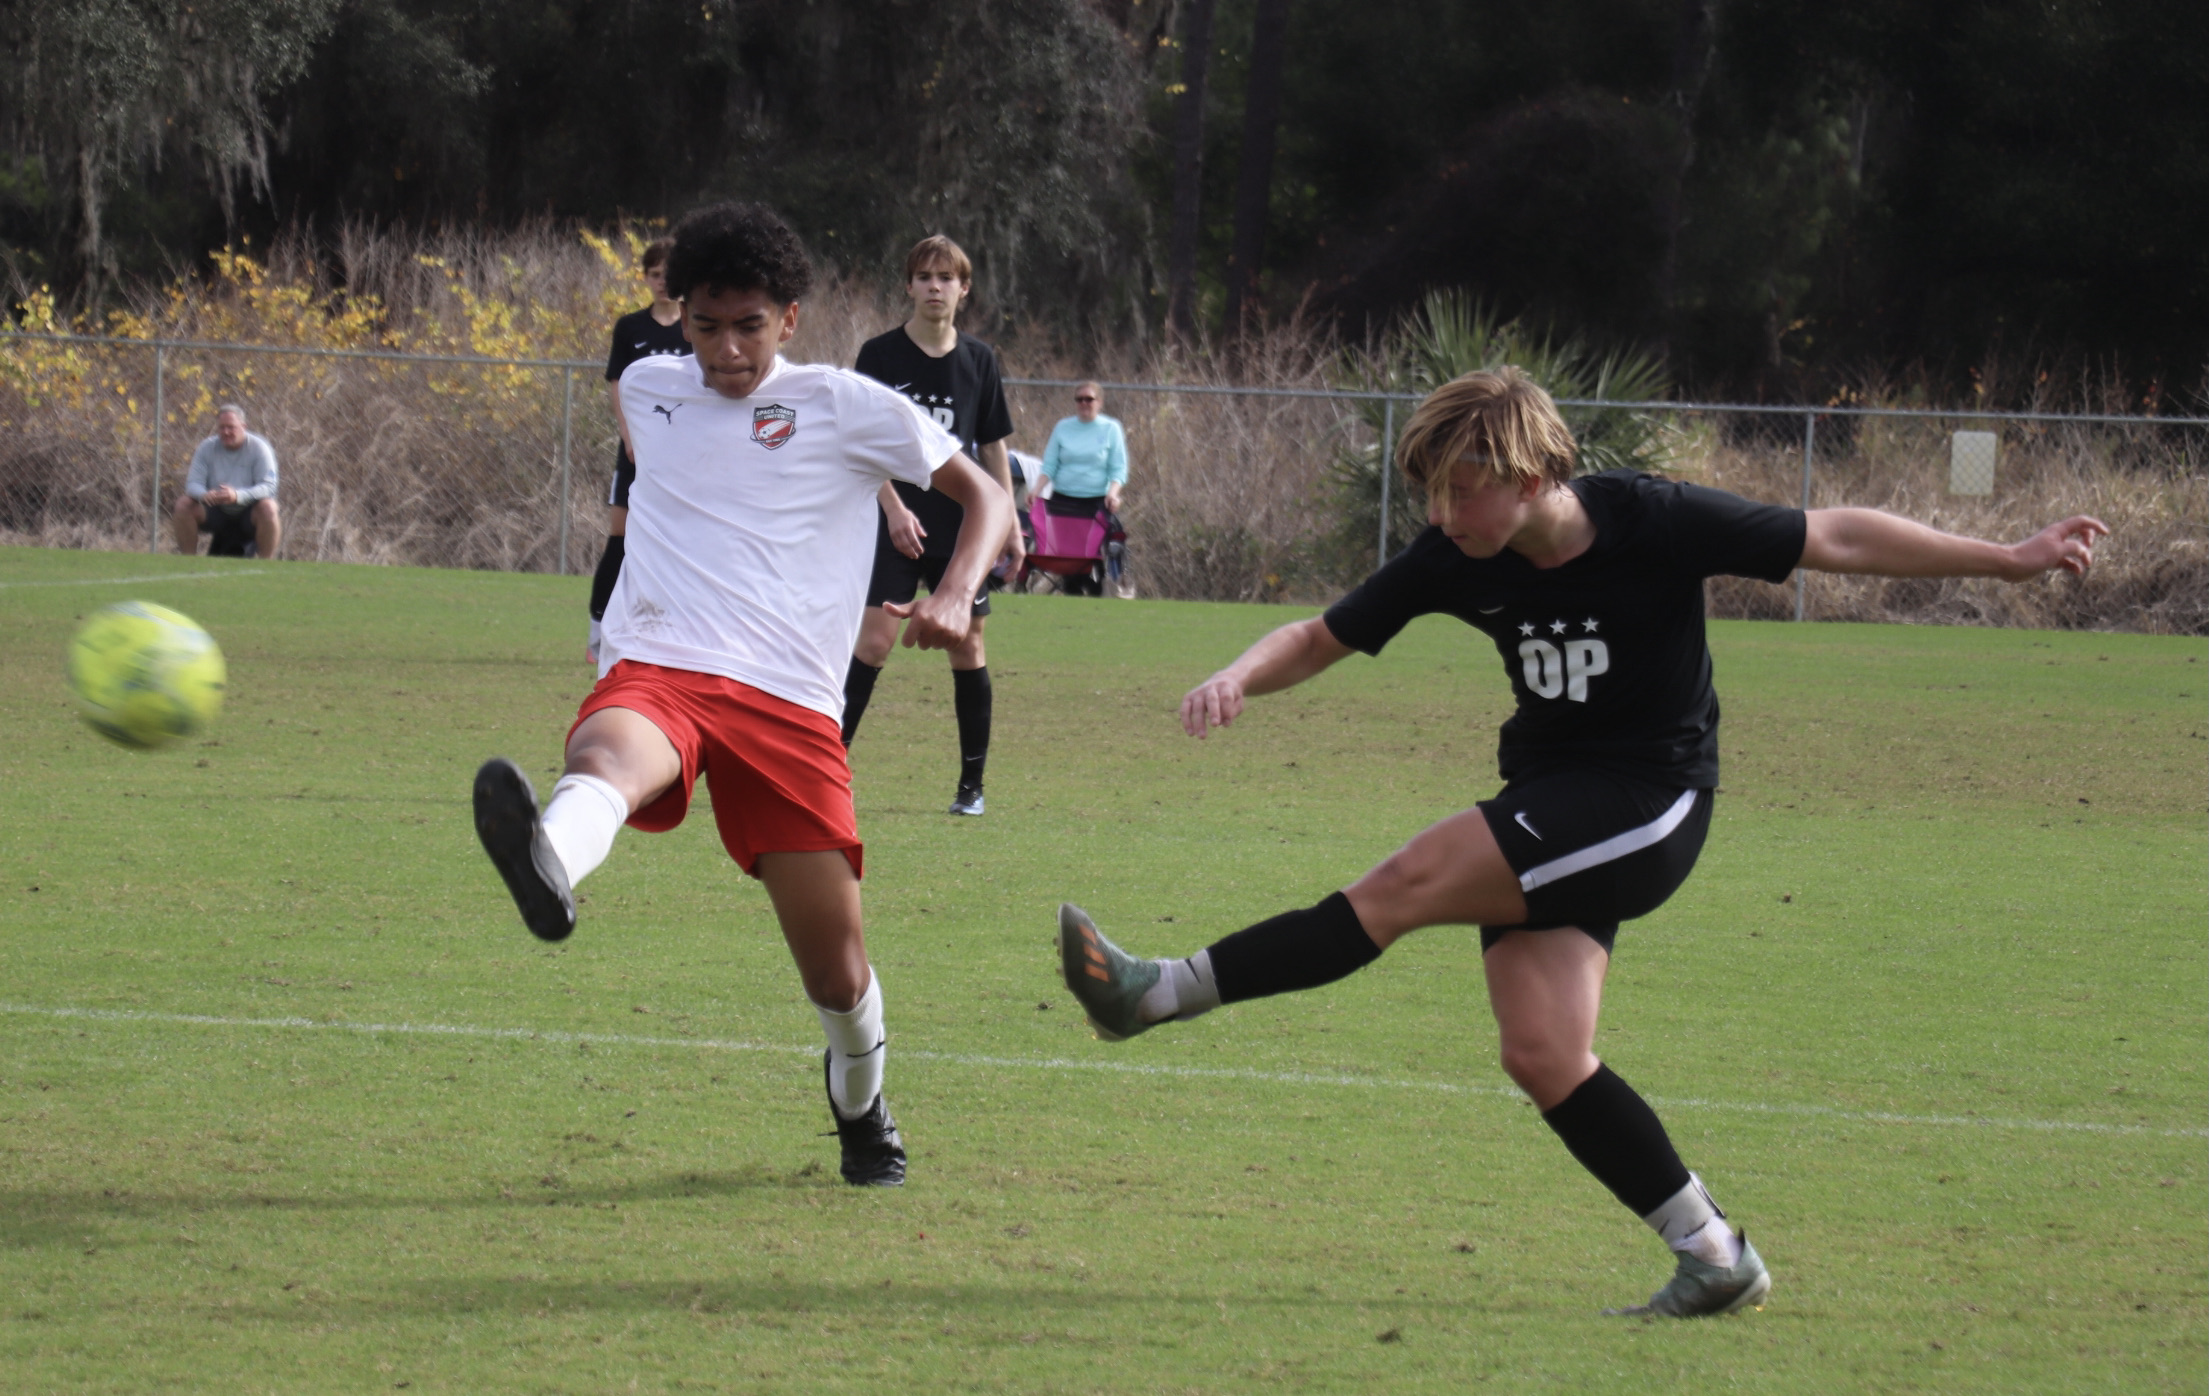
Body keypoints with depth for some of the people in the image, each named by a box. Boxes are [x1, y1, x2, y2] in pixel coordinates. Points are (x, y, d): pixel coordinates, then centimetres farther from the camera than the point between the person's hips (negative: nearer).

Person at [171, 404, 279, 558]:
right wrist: (204, 495, -33)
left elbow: (268, 486, -20)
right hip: (217, 513, 3)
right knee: (183, 505, -21)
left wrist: (238, 496, -39)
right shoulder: (207, 448, -1)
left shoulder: (258, 448, -10)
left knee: (267, 508, -35)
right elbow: (193, 483, -7)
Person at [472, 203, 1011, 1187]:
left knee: (837, 968, 0)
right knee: (607, 757, -39)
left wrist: (952, 597, -6)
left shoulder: (845, 407, 9)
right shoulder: (647, 388, 19)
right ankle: (549, 865, -76)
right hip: (654, 675, 1)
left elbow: (983, 495, 11)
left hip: (790, 702, -1)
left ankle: (860, 1107, 34)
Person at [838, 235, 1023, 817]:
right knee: (874, 640, -13)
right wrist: (894, 508, -15)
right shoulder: (881, 355, -1)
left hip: (964, 526, 3)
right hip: (898, 524, -3)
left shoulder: (979, 360, 8)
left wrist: (1009, 522, 9)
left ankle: (972, 784, 12)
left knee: (968, 645, 5)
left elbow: (992, 447, 13)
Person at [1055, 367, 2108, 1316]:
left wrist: (2010, 560, -7)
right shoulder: (1454, 560, -4)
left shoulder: (1652, 524, -17)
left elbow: (1834, 539, -8)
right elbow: (1317, 639, 3)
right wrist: (1240, 678, -20)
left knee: (1408, 884, -21)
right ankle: (1714, 1255, 2)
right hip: (1549, 807, 6)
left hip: (1648, 805, -6)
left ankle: (1162, 995, -14)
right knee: (1541, 1055, -8)